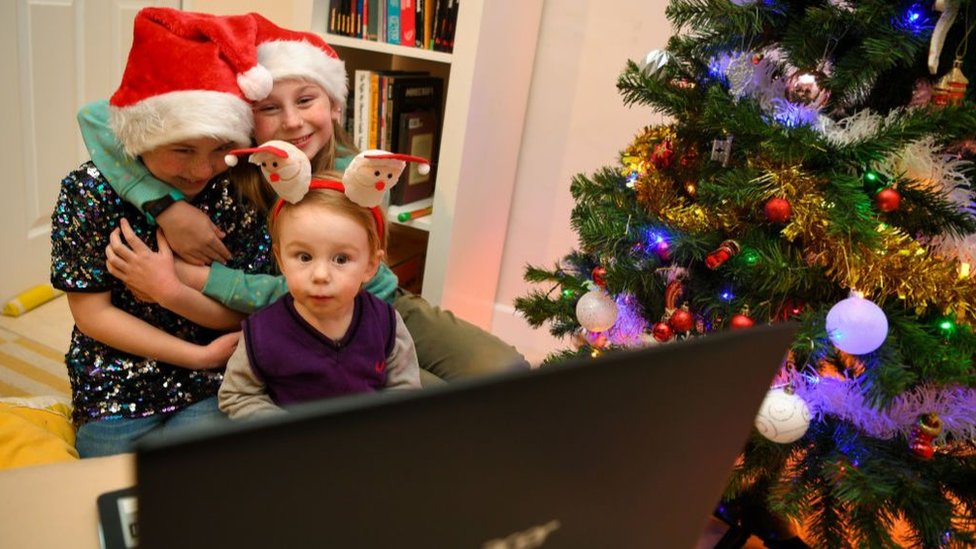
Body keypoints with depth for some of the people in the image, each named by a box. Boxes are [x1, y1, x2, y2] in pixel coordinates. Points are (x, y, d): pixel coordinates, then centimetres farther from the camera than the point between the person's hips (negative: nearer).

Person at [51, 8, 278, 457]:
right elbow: (92, 313, -11)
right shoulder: (89, 191, -13)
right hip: (114, 387, 0)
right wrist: (201, 355, -14)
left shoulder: (241, 193, -11)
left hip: (213, 388, 0)